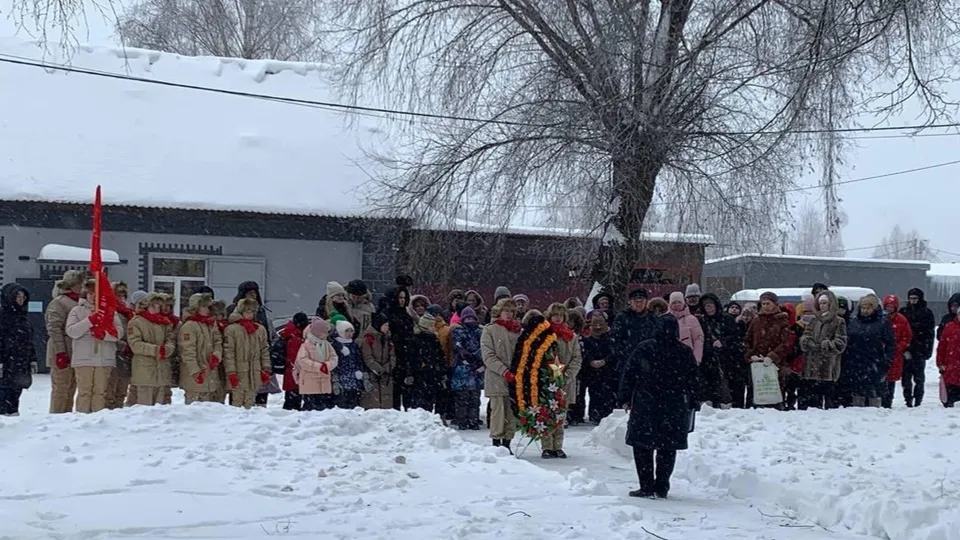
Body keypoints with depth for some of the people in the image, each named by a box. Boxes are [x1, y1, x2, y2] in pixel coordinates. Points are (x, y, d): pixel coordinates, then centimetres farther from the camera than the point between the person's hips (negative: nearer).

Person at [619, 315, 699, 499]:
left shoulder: (643, 349, -4)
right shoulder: (686, 353, 2)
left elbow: (629, 374, -2)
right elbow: (693, 381, 7)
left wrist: (625, 398, 6)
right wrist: (692, 405, 16)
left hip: (645, 407, -2)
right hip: (675, 408, 2)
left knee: (643, 446, 4)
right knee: (668, 448, 9)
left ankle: (647, 486, 1)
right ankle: (662, 487, 9)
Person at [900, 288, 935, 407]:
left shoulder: (927, 313, 3)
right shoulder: (903, 312, 9)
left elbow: (929, 333, -1)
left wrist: (927, 351, -9)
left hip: (920, 351, -2)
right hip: (905, 351, 2)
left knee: (919, 377, 3)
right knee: (906, 377, 3)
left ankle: (918, 401, 9)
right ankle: (908, 401, 10)